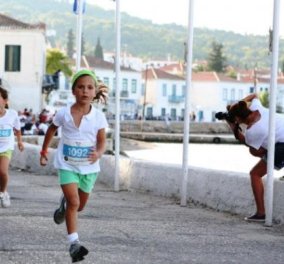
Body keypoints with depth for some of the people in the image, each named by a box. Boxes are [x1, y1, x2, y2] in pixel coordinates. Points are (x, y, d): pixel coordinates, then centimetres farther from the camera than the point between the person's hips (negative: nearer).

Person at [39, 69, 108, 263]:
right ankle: (74, 243, -16)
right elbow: (51, 130, 10)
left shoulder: (98, 116, -11)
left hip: (89, 167, 2)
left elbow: (102, 142, -10)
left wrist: (98, 153, -31)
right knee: (74, 202, -17)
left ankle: (64, 204, 54)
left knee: (80, 206, 19)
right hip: (67, 165, -2)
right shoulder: (64, 113, -10)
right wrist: (44, 151, 15)